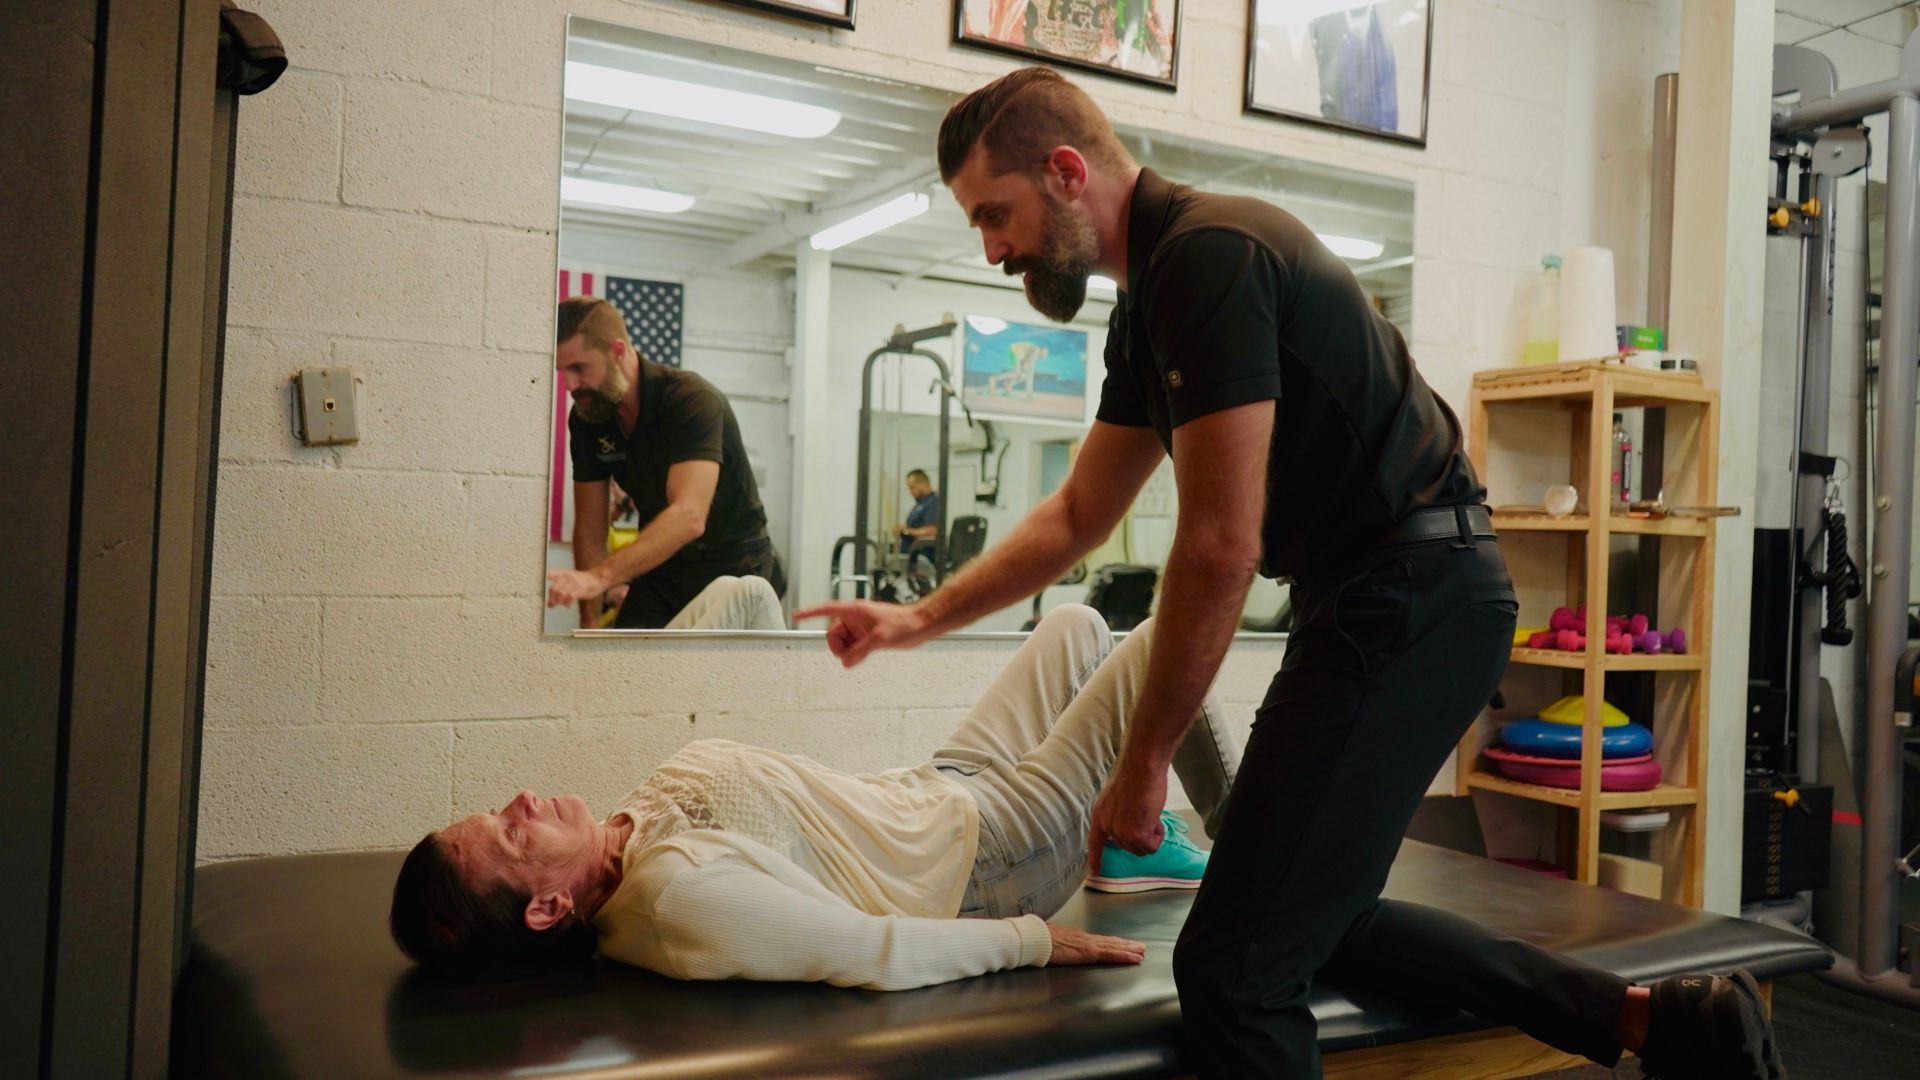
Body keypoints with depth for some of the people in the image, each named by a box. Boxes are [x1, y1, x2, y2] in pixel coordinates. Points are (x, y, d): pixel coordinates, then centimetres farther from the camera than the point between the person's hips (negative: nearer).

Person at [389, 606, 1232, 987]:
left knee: (1077, 624, 22)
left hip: (934, 794, 9)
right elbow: (880, 953, -36)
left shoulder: (638, 822, -8)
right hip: (986, 851, -9)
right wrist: (1035, 939, -26)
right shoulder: (676, 894, -36)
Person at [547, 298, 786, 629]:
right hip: (660, 572, 5)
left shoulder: (692, 400, -26)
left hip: (733, 568, -5)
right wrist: (590, 622, -8)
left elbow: (689, 517, -39)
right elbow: (590, 526, 0)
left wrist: (599, 577, -50)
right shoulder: (585, 419, -5)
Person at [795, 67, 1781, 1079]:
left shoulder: (1207, 255, -16)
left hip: (1410, 602, -11)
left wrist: (1142, 762, -10)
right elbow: (1075, 517, 23)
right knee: (1317, 919, 20)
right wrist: (919, 620, 19)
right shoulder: (1149, 299, 15)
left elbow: (1218, 547, -20)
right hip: (1398, 600, 11)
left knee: (1232, 966, -9)